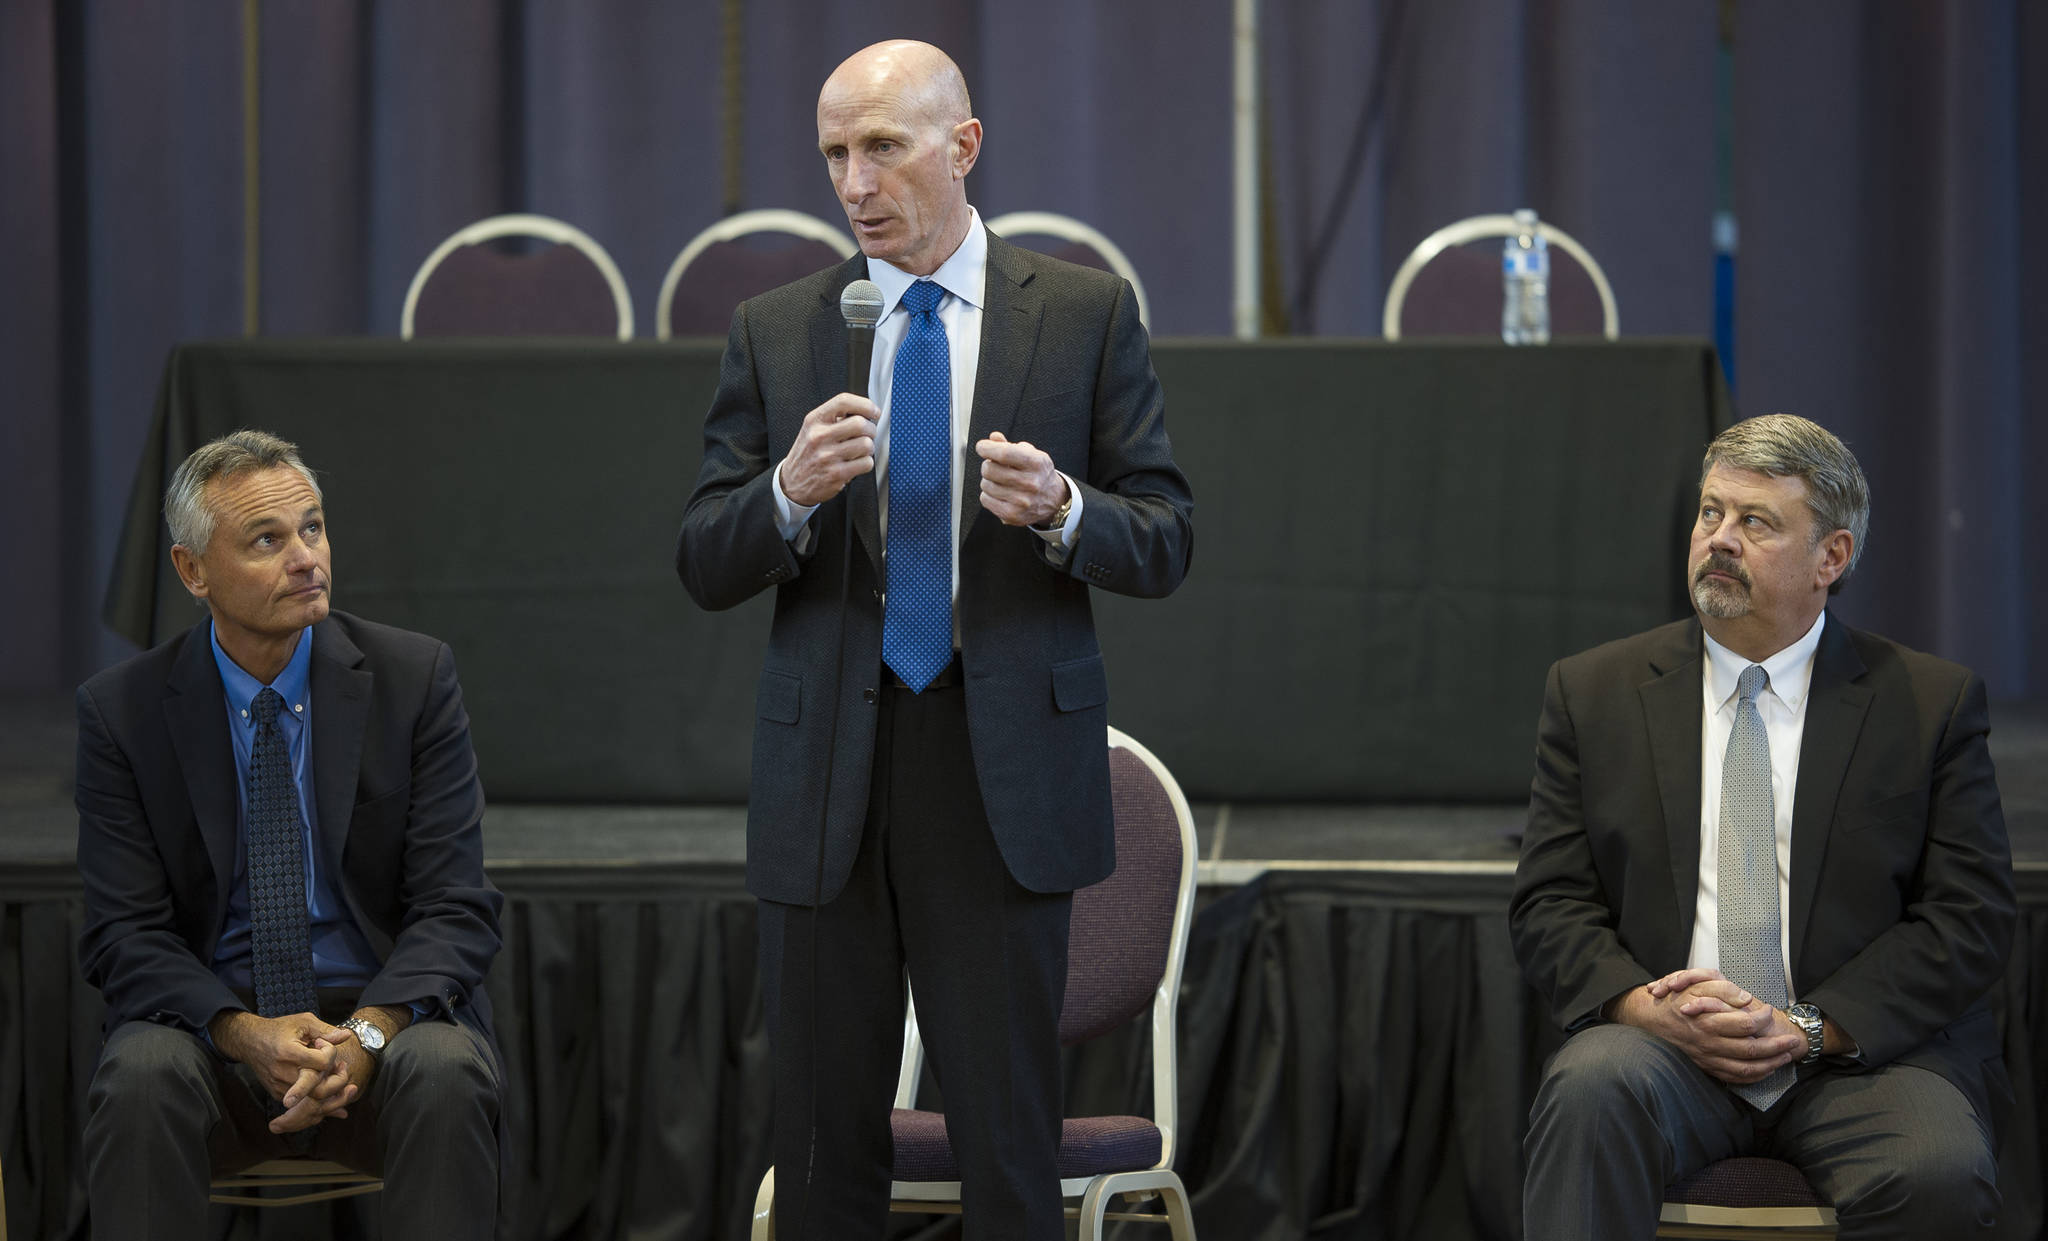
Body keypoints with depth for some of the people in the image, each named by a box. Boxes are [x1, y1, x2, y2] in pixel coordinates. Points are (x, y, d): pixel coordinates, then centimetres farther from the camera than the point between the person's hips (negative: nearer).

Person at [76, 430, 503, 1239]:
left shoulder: (414, 678, 0)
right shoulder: (120, 710, 0)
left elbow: (455, 908, -3)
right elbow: (124, 935, -3)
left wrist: (368, 1032, -23)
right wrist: (246, 1034, -23)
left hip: (381, 1016, 0)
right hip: (212, 1024, 0)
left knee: (445, 1073, -33)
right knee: (142, 1075, -33)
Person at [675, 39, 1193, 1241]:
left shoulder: (1085, 314, 3)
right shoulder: (774, 332, 7)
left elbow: (1166, 543, 2)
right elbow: (703, 566, 5)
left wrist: (1062, 509, -18)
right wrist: (790, 493, -15)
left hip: (1005, 769, -2)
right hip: (828, 774, 2)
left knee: (1010, 1137, -2)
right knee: (827, 1142, 7)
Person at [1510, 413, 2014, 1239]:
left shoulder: (1934, 702, 8)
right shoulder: (1593, 692, 12)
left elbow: (1969, 920, 1)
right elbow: (1549, 906, 8)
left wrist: (1807, 1027, -12)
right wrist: (1651, 1007, -13)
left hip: (1861, 1051, 0)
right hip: (1662, 1042, 1)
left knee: (1937, 1175, -32)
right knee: (1593, 1088, -34)